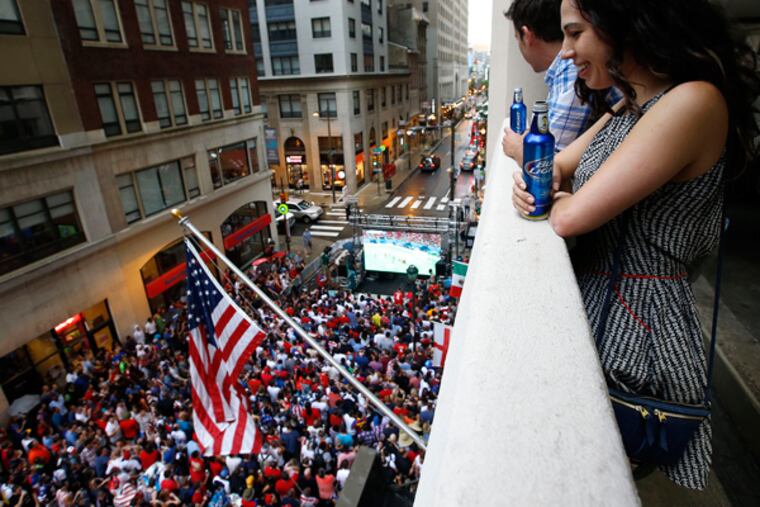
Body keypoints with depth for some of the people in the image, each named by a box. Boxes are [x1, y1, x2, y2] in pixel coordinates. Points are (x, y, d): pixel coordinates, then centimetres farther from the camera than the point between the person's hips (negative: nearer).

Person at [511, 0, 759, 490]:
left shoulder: (693, 103, -21)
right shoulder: (630, 105, 9)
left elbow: (572, 217, -25)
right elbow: (560, 163, 14)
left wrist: (559, 199, -3)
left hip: (634, 317, -8)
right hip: (594, 291, 8)